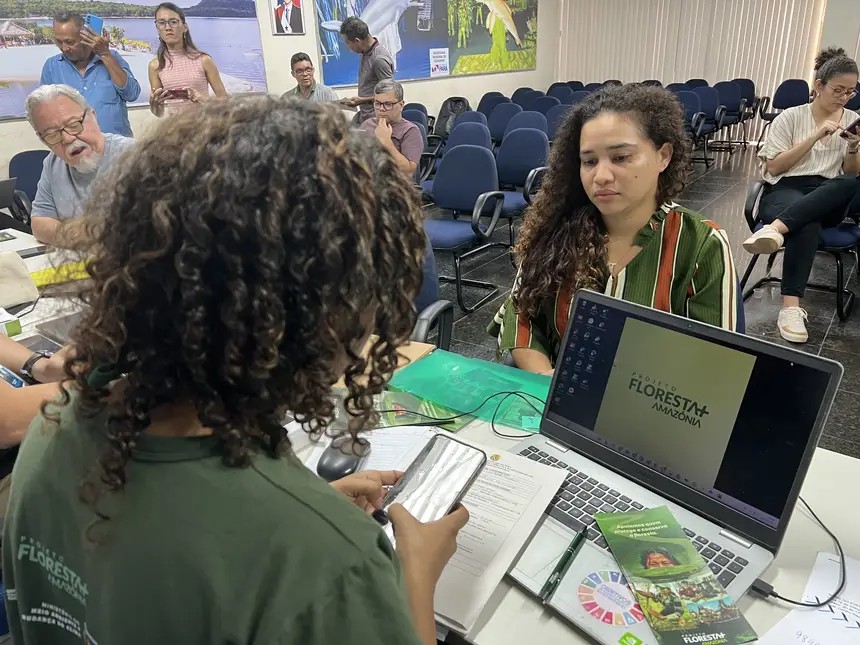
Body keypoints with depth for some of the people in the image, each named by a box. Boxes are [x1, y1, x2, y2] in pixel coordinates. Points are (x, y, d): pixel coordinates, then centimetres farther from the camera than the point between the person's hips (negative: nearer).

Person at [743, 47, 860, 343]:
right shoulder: (790, 117, 8)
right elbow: (773, 167, -2)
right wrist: (816, 136, -9)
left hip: (828, 200, 3)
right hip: (785, 190, -2)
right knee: (807, 225, -40)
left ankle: (775, 228, -50)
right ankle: (791, 307, -46)